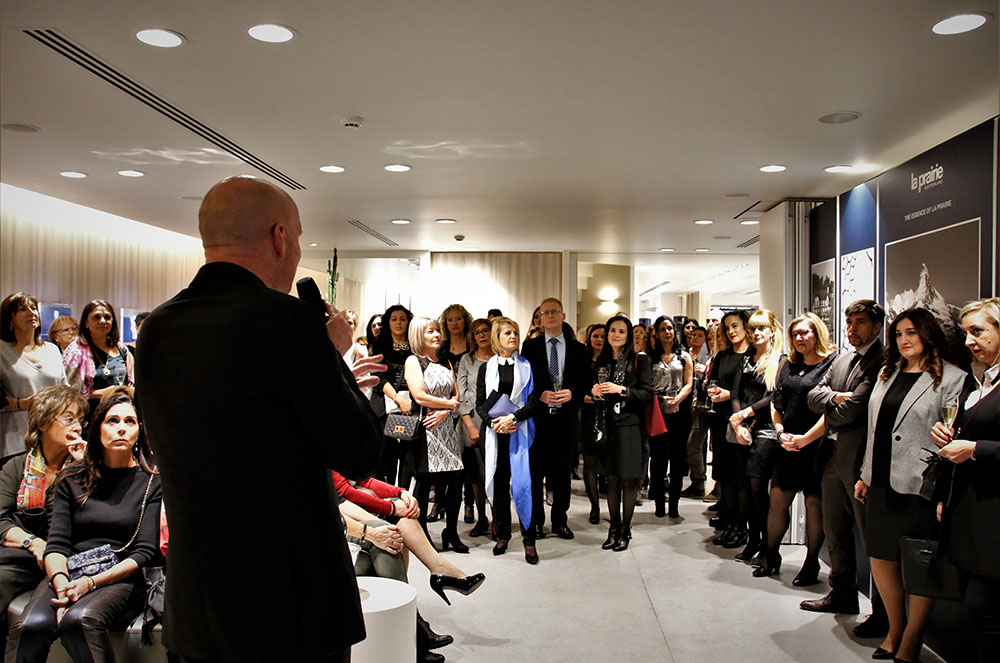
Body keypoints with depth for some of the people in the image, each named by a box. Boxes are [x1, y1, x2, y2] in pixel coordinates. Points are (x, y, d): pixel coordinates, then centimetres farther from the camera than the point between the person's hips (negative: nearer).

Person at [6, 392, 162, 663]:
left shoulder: (152, 482, 5)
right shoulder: (71, 479, 14)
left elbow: (146, 552, -2)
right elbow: (56, 545, 6)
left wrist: (91, 582, -14)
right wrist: (62, 588, -14)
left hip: (120, 578, -2)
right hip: (67, 573, 3)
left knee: (79, 620, -34)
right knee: (30, 626, -30)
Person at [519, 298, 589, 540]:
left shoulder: (578, 348, 8)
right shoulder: (530, 346, 5)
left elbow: (585, 381, 6)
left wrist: (572, 392, -13)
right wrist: (540, 394, -14)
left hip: (565, 416, 1)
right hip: (537, 415, -1)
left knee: (562, 471, 9)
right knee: (535, 471, 4)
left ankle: (560, 521, 21)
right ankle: (535, 522, 16)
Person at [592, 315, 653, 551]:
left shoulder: (639, 361, -2)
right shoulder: (601, 361, 12)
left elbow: (648, 393, -7)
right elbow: (594, 388, 20)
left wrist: (622, 390, -18)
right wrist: (593, 391, -2)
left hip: (629, 426, -4)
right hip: (607, 426, 4)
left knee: (628, 480, -1)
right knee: (612, 478, 8)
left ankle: (625, 530, 10)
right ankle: (614, 527, 17)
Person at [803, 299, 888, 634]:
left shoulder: (882, 362, -13)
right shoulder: (841, 360, 15)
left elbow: (853, 409, -20)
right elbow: (814, 397, 10)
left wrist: (830, 413, 0)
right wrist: (835, 397, -9)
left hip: (862, 458, -9)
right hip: (834, 455, 9)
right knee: (834, 531, 17)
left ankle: (884, 612, 12)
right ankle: (842, 594, 32)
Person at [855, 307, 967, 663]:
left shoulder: (951, 378, -7)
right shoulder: (887, 374, 13)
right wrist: (865, 475, 16)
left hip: (919, 487, -7)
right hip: (882, 484, 7)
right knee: (880, 558, 13)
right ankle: (895, 631, 31)